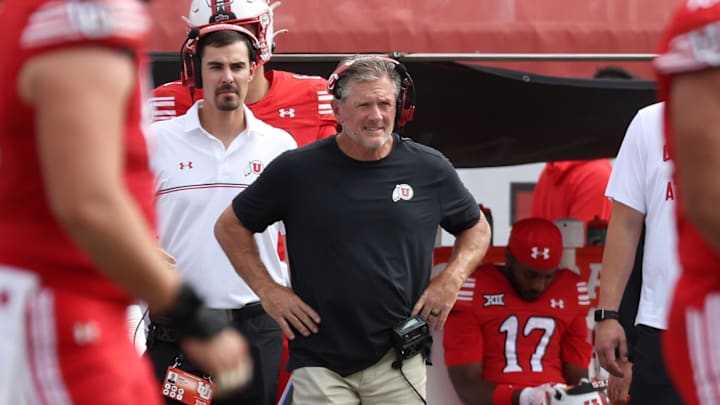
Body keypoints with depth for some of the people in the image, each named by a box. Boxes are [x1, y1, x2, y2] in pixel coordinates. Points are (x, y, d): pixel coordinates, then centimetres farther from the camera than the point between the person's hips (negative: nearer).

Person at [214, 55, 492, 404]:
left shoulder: (429, 169, 3)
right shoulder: (297, 170, -1)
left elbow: (477, 228, 19)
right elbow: (230, 226, 10)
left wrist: (452, 278, 1)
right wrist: (267, 290, 1)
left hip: (399, 361, 1)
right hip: (319, 365, -1)